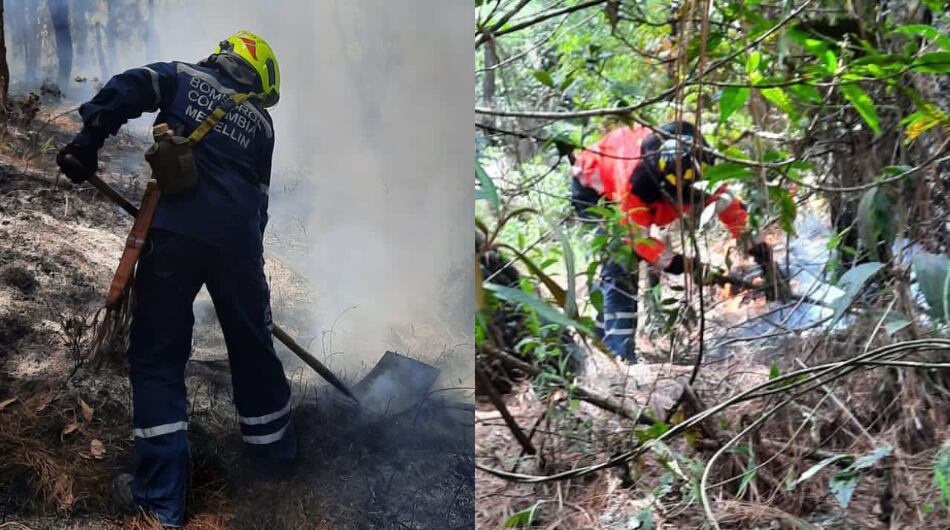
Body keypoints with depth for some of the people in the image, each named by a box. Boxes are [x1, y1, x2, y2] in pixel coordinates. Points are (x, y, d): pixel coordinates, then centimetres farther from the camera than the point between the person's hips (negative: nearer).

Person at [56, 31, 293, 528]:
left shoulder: (182, 76, 16)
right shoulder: (260, 120, 22)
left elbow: (127, 89, -4)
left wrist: (88, 140, -8)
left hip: (175, 231, -2)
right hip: (238, 239, 3)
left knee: (157, 356, 5)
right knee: (252, 345, 21)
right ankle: (274, 447, 39)